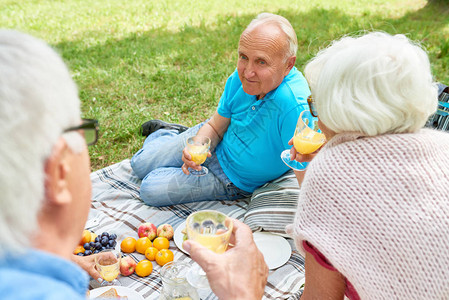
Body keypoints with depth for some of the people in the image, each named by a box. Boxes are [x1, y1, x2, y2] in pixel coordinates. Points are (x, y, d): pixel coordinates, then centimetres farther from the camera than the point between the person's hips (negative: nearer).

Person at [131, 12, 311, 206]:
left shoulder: (294, 107, -41)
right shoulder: (241, 77, -19)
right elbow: (215, 127, -8)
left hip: (234, 177, -4)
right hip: (216, 142, 4)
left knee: (150, 189, 0)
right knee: (140, 164, 14)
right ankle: (168, 133, 43)